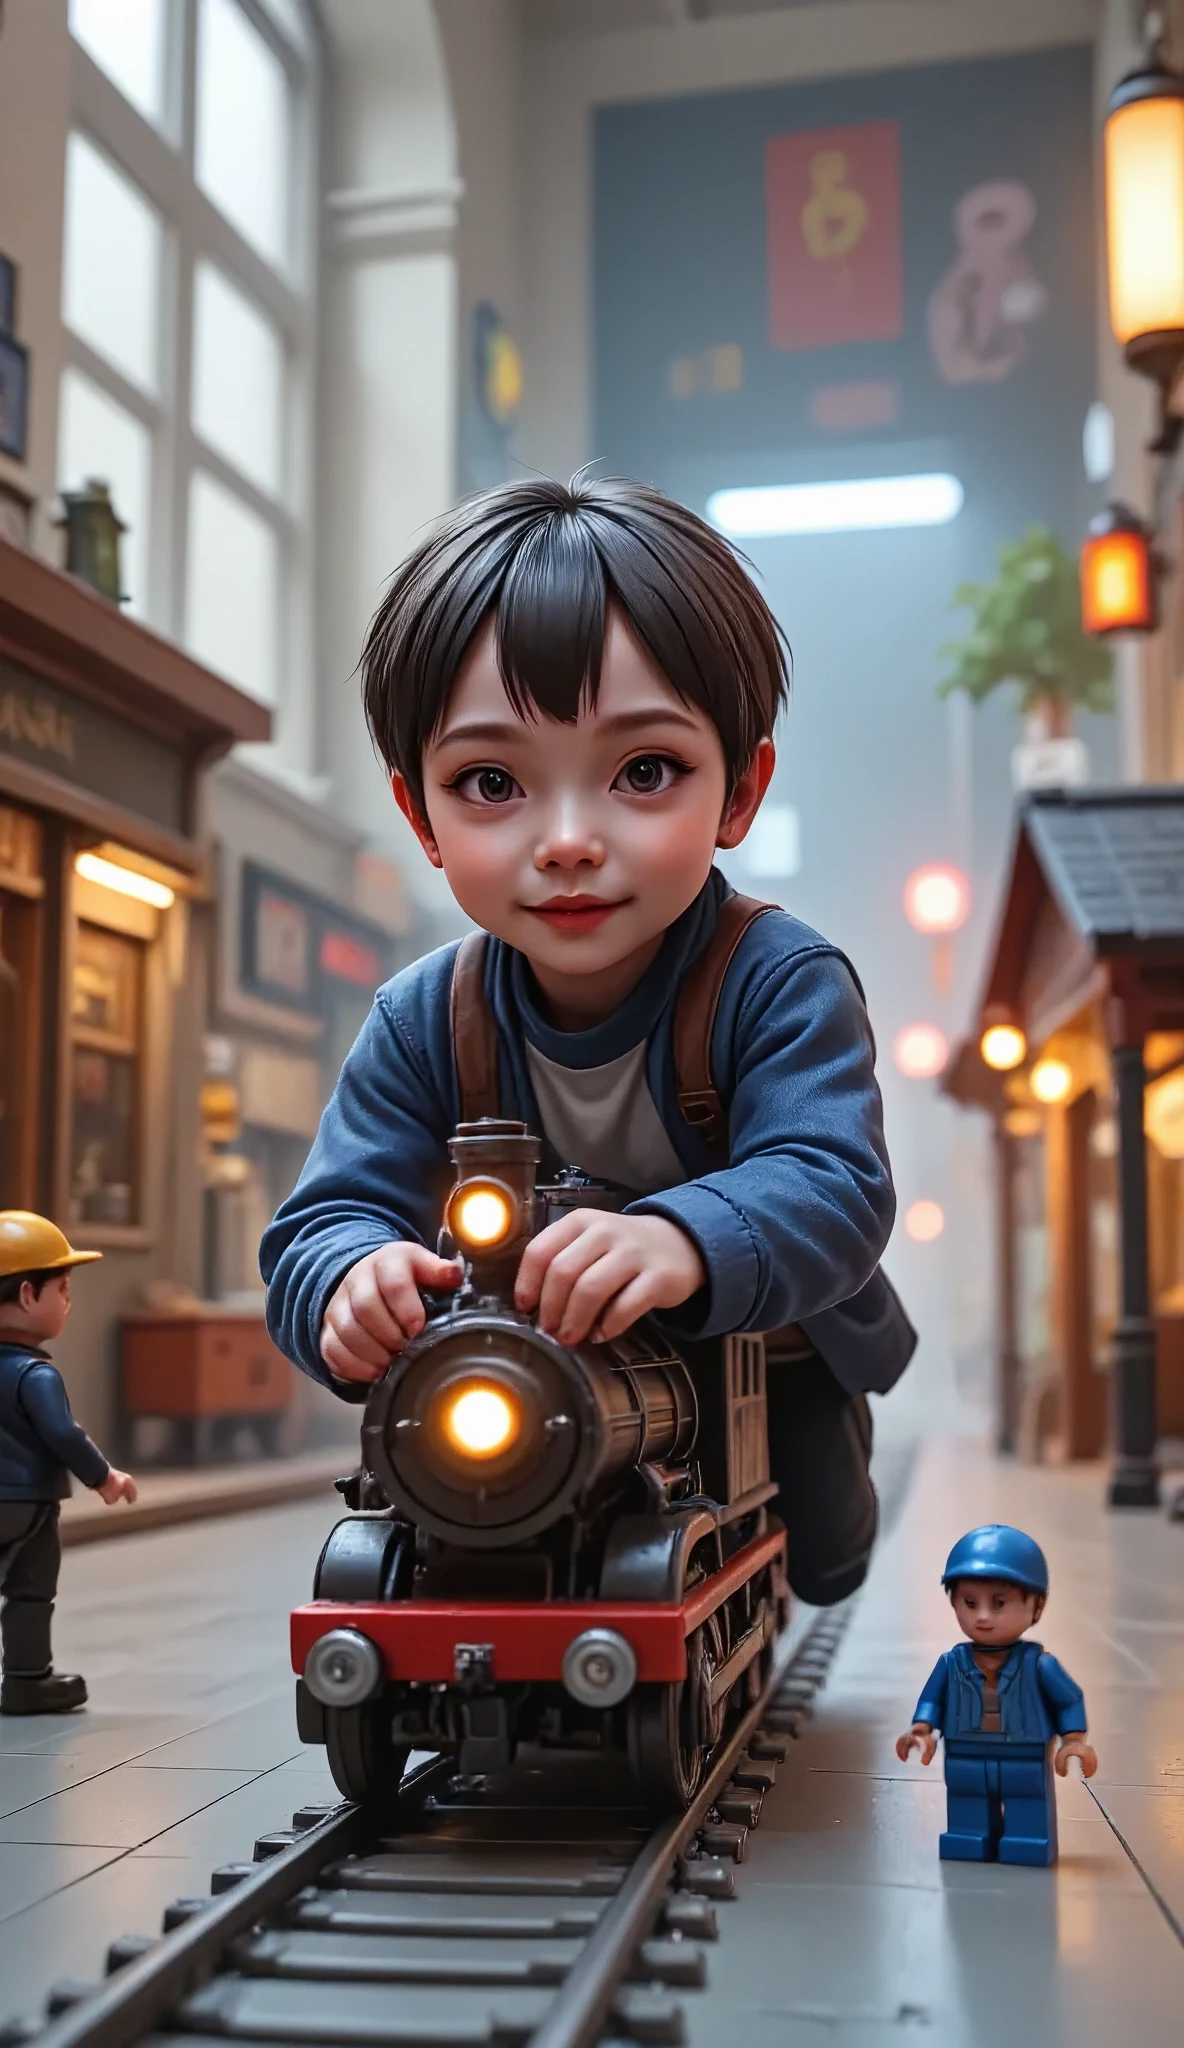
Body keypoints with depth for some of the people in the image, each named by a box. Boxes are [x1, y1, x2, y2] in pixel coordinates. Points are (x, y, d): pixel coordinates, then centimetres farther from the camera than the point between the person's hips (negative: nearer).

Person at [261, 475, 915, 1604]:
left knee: (819, 1561, 10)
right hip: (543, 1379, 2)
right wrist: (352, 1276, -51)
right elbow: (326, 1214, -24)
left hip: (770, 1354, -1)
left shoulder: (782, 983, -32)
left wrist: (687, 1240, -68)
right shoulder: (421, 1022, -22)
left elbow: (830, 1188, -44)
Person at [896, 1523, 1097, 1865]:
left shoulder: (1039, 1664, -11)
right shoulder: (951, 1663, -4)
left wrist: (1074, 1741, -9)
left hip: (1026, 1768, -3)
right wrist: (922, 1730, -7)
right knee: (966, 1839, 13)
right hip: (967, 1769, 3)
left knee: (1028, 1841, 3)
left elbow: (1070, 1701, -1)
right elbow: (932, 1700, 7)